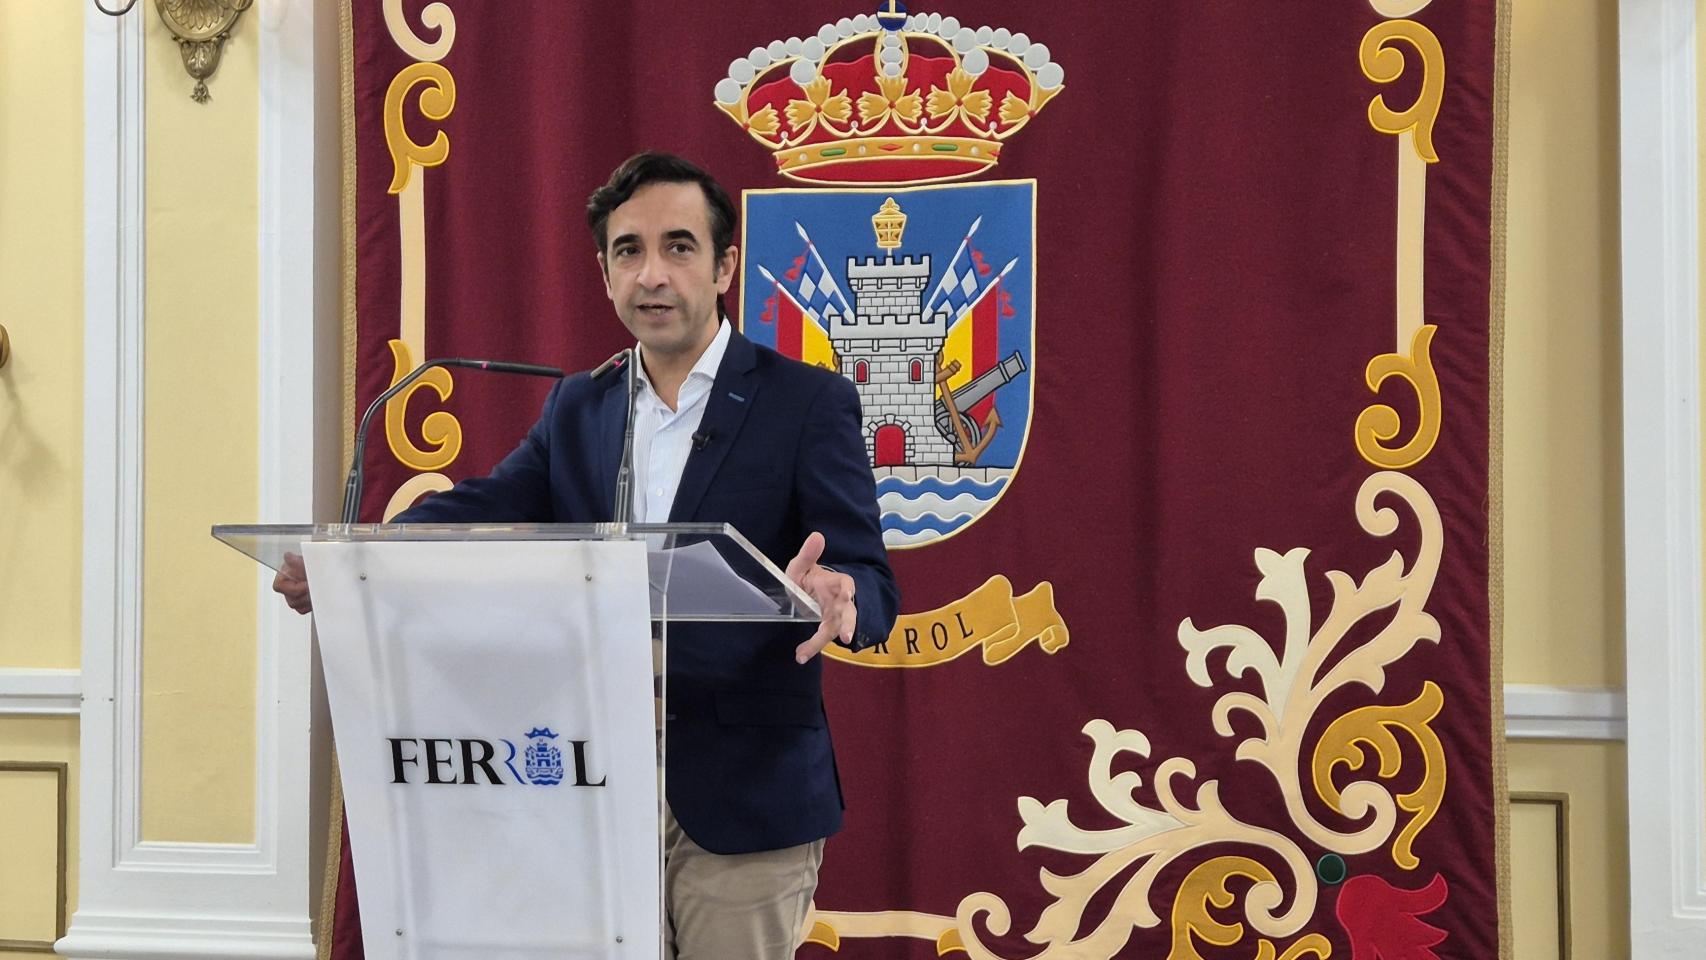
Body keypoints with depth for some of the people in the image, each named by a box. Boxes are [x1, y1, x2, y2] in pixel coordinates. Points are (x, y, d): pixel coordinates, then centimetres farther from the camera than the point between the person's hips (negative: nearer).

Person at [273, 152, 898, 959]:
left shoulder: (811, 403, -6)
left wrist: (833, 599, -38)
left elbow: (870, 583, -13)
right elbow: (487, 508, -4)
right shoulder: (578, 407, 9)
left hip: (744, 798, -4)